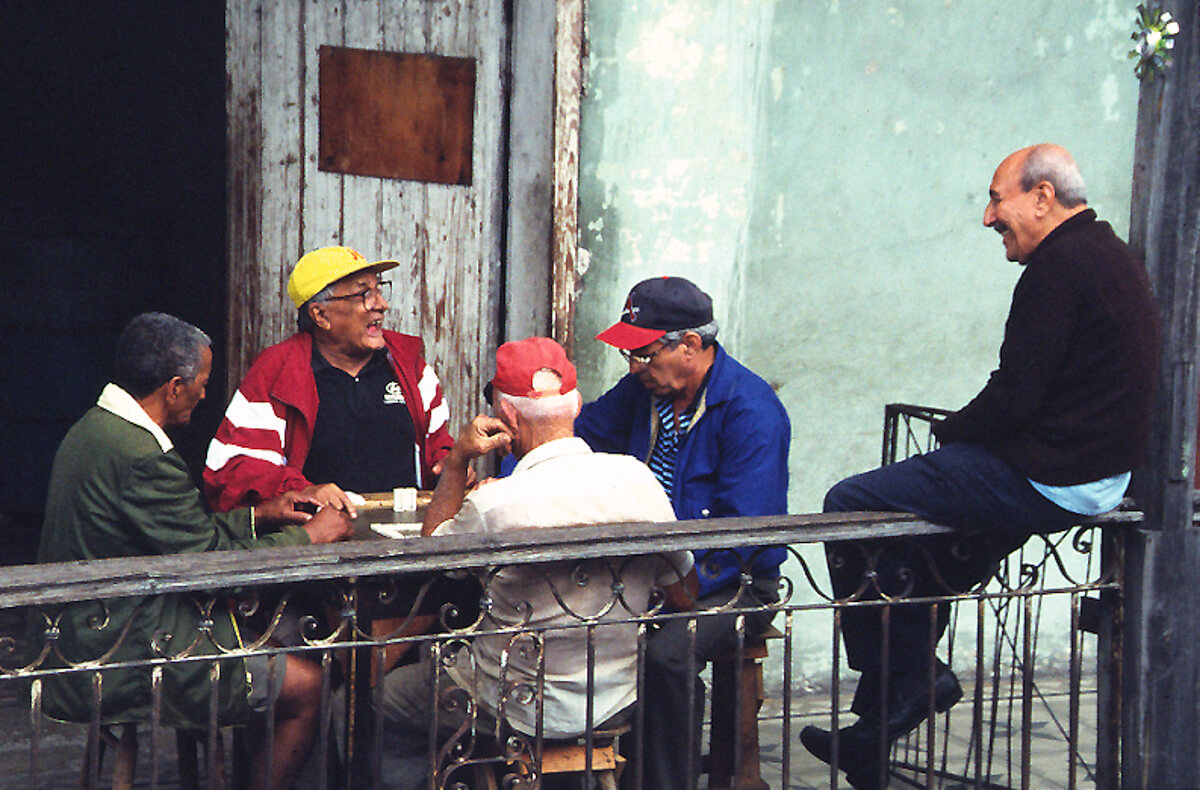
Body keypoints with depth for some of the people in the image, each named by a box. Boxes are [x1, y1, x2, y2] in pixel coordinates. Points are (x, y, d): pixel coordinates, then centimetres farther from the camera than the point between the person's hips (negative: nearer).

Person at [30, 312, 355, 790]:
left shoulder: (93, 429, 8)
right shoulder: (143, 458, -24)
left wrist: (256, 516, 18)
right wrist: (308, 536, -6)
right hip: (124, 661, -11)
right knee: (305, 687, -3)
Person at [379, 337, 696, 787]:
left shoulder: (494, 506, -25)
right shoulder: (637, 478, -13)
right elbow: (685, 597, -2)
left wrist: (456, 462, -5)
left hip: (533, 714, -5)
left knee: (391, 691, 20)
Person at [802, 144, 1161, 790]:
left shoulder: (1059, 267, -17)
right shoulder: (1111, 256, 15)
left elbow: (1015, 399, -22)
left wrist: (951, 431, -3)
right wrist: (961, 432, 14)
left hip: (1047, 481, -11)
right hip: (1099, 473, 11)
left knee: (850, 506, -6)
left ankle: (904, 681, 4)